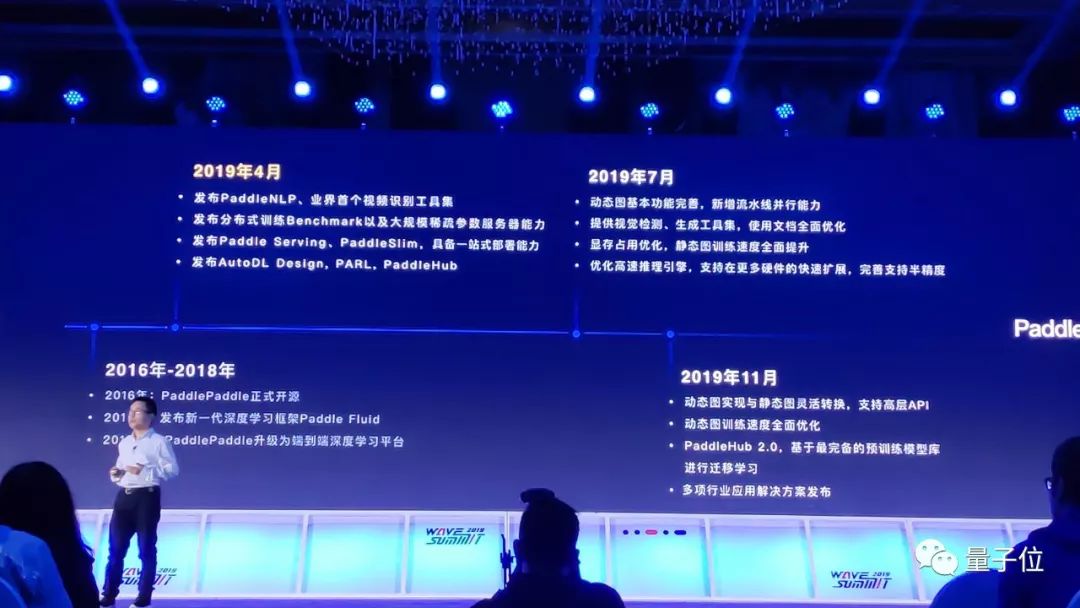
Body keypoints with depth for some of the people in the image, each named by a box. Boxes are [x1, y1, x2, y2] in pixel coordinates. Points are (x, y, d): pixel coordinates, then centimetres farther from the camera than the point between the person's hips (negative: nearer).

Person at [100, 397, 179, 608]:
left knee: (146, 549, 2)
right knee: (115, 548, 6)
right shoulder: (124, 443, 15)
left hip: (146, 497, -6)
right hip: (123, 497, 6)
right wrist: (115, 473, 4)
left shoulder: (159, 442, -6)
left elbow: (173, 469, -11)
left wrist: (145, 470, -20)